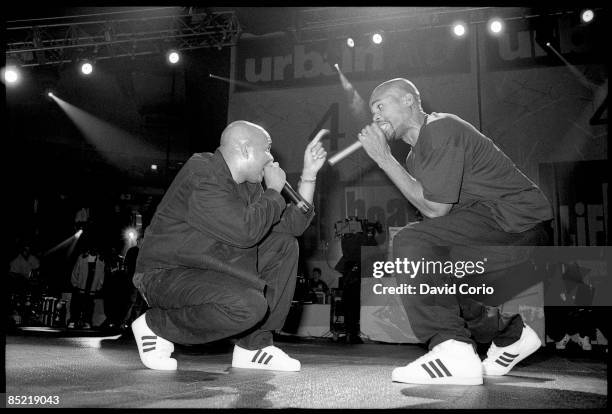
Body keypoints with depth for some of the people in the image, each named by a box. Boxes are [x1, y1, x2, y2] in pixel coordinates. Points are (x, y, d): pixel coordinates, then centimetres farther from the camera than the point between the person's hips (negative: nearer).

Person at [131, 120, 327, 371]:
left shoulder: (247, 185, 9)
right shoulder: (201, 174, -20)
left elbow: (293, 224, 7)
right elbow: (246, 231, -31)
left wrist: (309, 174, 2)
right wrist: (274, 191, -15)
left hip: (215, 271, 10)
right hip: (167, 275, -10)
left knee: (284, 245, 3)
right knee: (248, 305, -33)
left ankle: (254, 346, 2)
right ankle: (155, 326, -7)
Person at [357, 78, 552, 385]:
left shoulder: (442, 130, -12)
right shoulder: (415, 155, 20)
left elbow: (435, 208, -18)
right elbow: (434, 214, 13)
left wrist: (384, 159, -14)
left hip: (519, 220, -10)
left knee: (412, 244, -23)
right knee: (426, 271, 18)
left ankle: (453, 351, -24)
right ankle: (511, 334, 25)